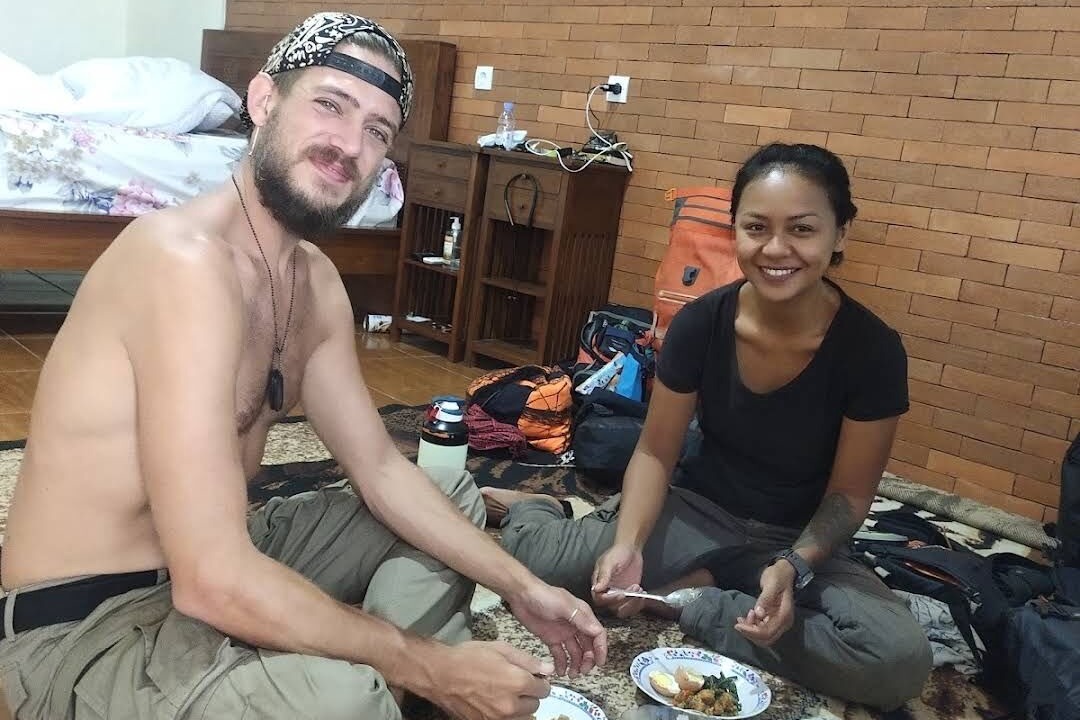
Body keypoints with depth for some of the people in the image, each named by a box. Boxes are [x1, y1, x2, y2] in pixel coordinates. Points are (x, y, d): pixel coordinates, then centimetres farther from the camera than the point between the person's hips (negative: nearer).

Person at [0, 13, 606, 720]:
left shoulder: (316, 281, 3)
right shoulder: (187, 262, -27)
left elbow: (382, 470, 8)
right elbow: (213, 582, -31)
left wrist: (523, 589, 2)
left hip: (216, 561, 9)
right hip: (82, 628, -9)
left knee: (454, 497, 16)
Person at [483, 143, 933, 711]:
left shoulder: (873, 350, -18)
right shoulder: (701, 322, -15)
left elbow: (849, 493, -9)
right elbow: (656, 452, -6)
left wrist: (794, 567, -27)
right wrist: (629, 544, -24)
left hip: (802, 540, 1)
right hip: (698, 510, 0)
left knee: (900, 659, -30)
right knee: (535, 558, -26)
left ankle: (683, 593, -13)